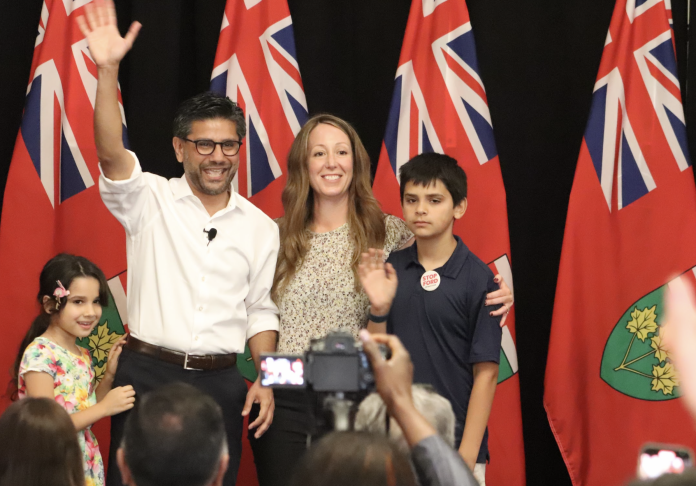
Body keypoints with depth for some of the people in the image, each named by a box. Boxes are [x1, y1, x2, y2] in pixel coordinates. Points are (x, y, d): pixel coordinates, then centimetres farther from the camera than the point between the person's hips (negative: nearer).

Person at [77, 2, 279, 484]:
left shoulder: (261, 227, 9)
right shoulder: (150, 200, 0)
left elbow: (261, 311, 13)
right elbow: (111, 154, -18)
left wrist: (265, 379, -1)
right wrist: (107, 70, -30)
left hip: (220, 383, 2)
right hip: (147, 372, -2)